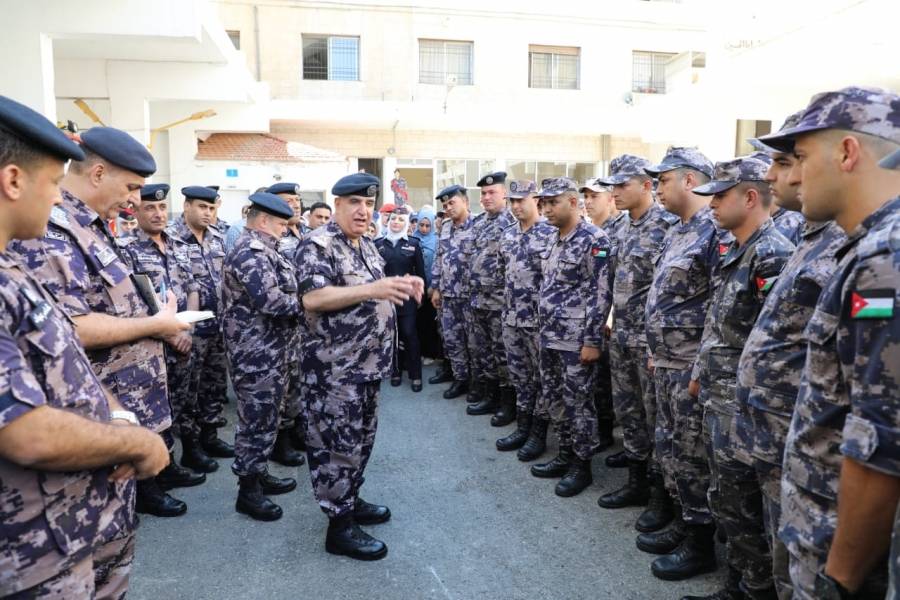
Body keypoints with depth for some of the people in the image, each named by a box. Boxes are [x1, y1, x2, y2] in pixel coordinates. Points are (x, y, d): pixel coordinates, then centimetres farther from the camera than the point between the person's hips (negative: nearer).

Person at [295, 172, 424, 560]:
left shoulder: (367, 246, 14)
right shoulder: (318, 245, -14)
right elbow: (312, 298, -26)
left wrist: (401, 287, 1)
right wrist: (372, 289, -34)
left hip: (367, 364, 9)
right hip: (333, 367, -9)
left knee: (360, 440, 19)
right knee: (337, 444, 0)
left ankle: (350, 501, 35)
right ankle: (340, 527, 11)